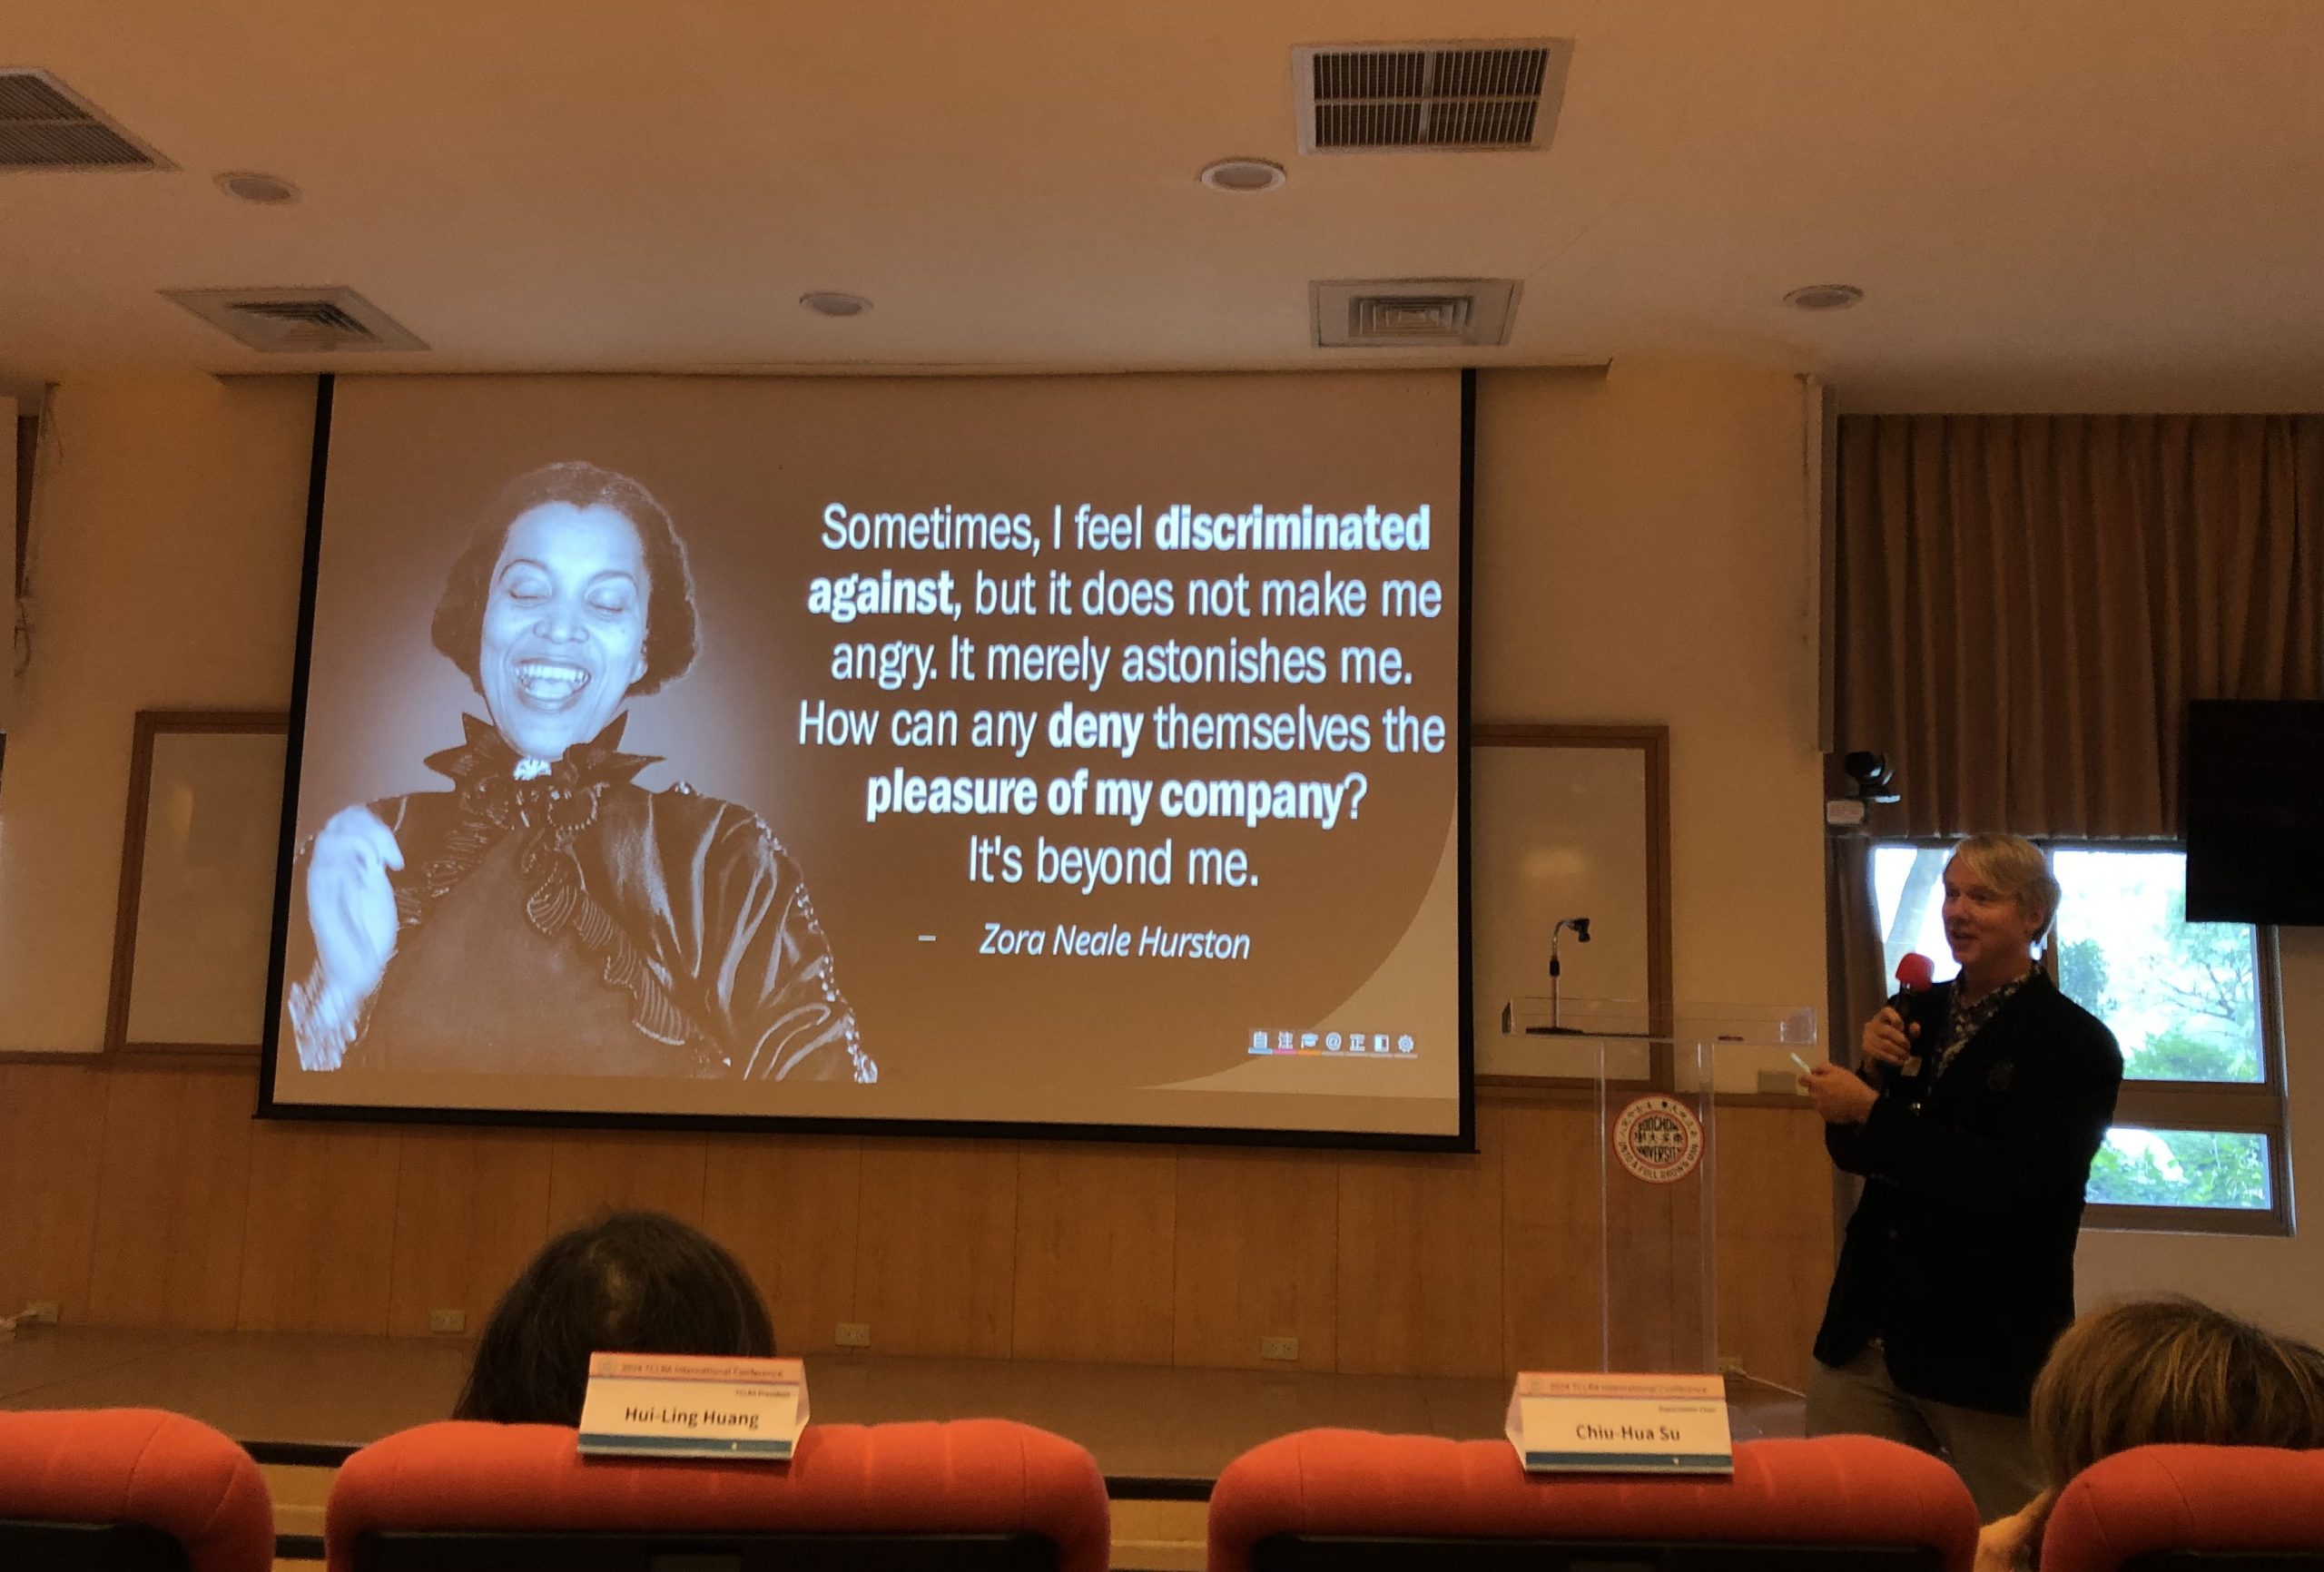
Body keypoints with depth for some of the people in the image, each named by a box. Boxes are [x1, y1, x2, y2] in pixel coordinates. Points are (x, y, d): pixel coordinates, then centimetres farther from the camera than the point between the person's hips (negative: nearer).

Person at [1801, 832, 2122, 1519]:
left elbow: (2006, 1183, -21)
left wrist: (1872, 1109, -18)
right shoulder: (1918, 1013, 7)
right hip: (1869, 1334, 5)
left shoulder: (2076, 1045, -9)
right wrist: (1875, 1066, -7)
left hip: (1990, 1352, -5)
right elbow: (1853, 1154, 11)